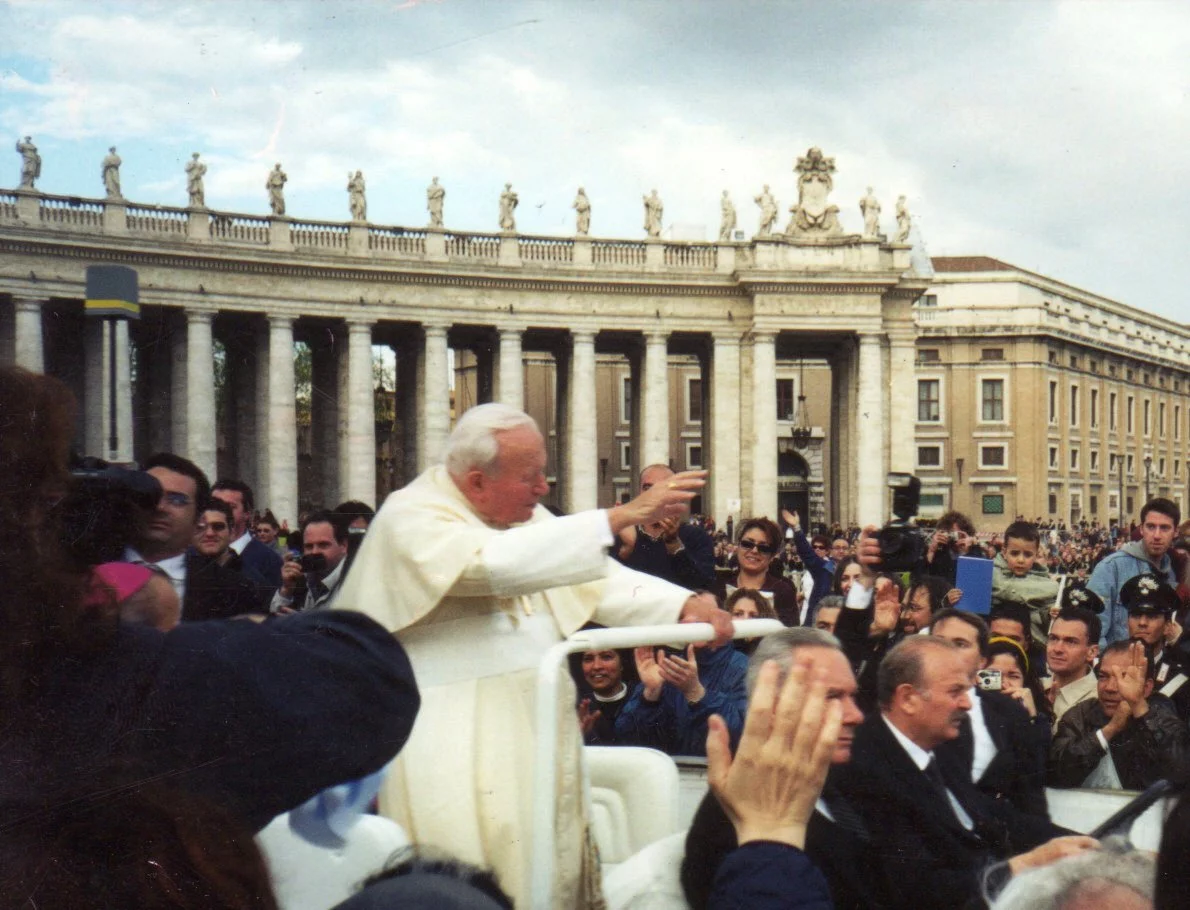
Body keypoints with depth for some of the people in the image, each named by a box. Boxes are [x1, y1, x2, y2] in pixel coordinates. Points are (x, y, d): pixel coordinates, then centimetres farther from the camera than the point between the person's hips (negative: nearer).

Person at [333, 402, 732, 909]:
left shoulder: (525, 515, 12)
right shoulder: (411, 519, -13)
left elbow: (599, 582, 9)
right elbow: (496, 562, -30)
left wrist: (685, 606, -9)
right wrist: (620, 517, -32)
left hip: (539, 729, 7)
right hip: (459, 747, -7)